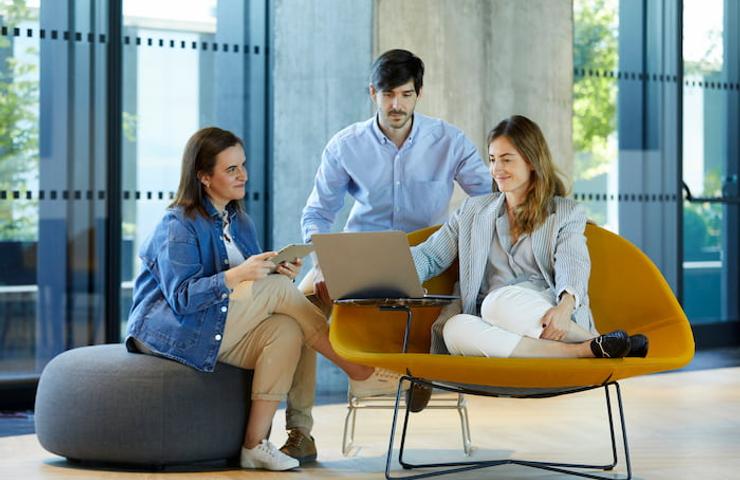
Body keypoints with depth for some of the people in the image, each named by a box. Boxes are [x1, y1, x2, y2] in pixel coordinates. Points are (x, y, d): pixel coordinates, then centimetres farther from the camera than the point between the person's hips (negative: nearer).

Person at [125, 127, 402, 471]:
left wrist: (279, 272, -11)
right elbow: (181, 296, -21)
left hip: (220, 336, 8)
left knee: (286, 330, -25)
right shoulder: (178, 225, -10)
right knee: (278, 289, -23)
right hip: (170, 330, -7)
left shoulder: (240, 222, 14)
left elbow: (261, 291, 11)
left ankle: (255, 444, -27)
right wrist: (238, 274, -30)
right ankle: (359, 373, -17)